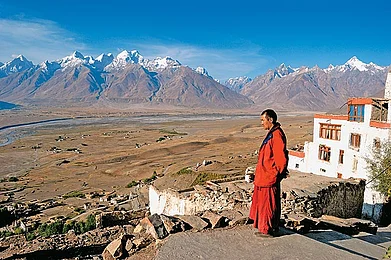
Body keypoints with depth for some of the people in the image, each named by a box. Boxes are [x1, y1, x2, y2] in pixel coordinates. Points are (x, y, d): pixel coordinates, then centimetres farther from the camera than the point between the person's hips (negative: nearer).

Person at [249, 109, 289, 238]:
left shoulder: (277, 135, -19)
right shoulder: (272, 133, 13)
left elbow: (282, 157, -23)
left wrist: (278, 173, -13)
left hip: (270, 176, -10)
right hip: (263, 176, 10)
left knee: (268, 203, 2)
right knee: (262, 201, 17)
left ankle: (268, 230, 15)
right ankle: (264, 227, 30)